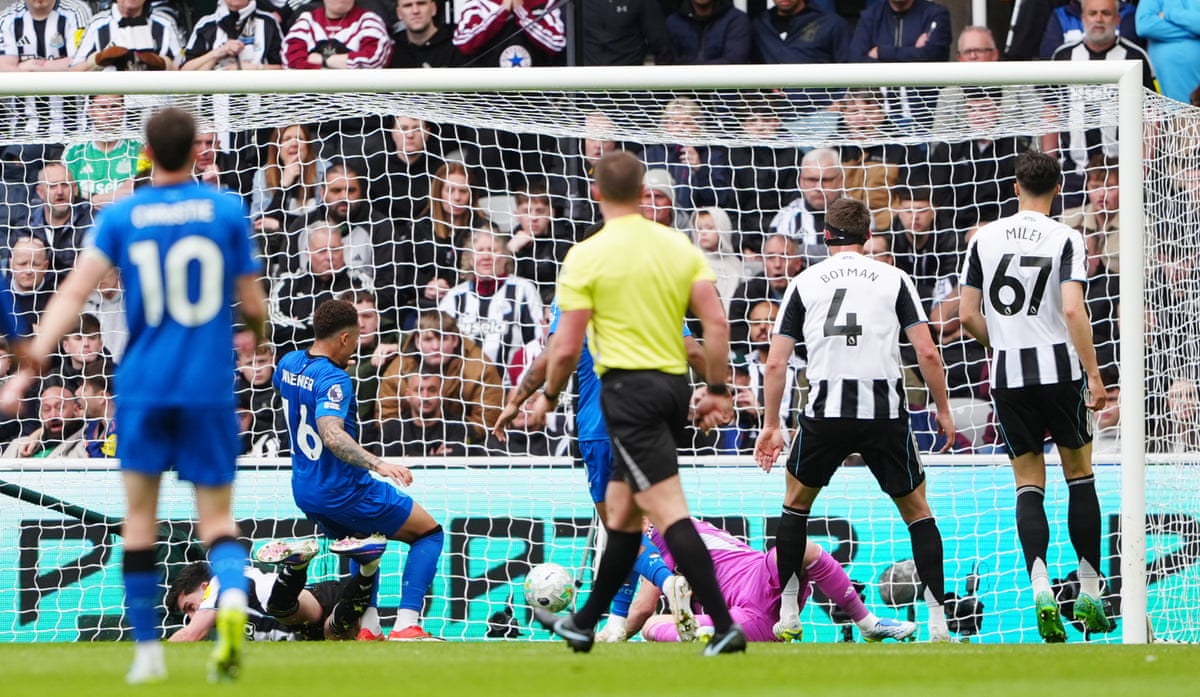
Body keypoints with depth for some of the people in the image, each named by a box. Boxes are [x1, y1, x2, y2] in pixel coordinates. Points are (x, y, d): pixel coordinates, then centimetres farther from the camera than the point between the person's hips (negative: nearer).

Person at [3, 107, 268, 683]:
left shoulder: (121, 216, 1)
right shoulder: (227, 210, 1)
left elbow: (76, 289, -12)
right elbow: (253, 306, 2)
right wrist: (256, 326, 25)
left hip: (143, 385, 0)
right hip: (210, 387, 0)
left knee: (140, 516, 12)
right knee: (216, 518, 5)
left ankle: (147, 649, 12)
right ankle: (232, 596, -27)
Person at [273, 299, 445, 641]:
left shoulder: (288, 364, 2)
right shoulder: (333, 380, -25)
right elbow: (331, 433, -41)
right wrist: (379, 465, -49)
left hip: (305, 492, 9)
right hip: (345, 492, -9)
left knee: (366, 541, 35)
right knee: (429, 533, 6)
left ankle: (367, 626, 22)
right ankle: (406, 625, -9)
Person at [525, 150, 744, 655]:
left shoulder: (586, 257, -8)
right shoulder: (679, 246, 6)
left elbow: (566, 347, -8)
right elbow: (716, 323, 1)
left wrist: (549, 395, 9)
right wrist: (718, 390, 9)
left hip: (628, 386, -7)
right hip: (674, 382, 7)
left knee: (668, 510, -11)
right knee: (621, 510, 19)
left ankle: (725, 626, -23)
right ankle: (584, 624, 31)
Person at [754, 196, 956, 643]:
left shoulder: (804, 283, 12)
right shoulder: (894, 279, 9)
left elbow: (776, 362, 8)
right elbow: (928, 353, 2)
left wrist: (771, 426, 15)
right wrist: (943, 409, 14)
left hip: (825, 411, 0)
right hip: (885, 412, 0)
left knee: (796, 503, 23)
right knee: (917, 511, 13)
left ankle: (788, 614, 19)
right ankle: (937, 620, 3)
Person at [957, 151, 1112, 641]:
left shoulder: (985, 237, 4)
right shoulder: (1065, 239, -5)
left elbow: (967, 315, 4)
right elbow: (1073, 310, -16)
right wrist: (1094, 375, -13)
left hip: (1008, 377, 2)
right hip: (1059, 368, -2)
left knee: (1029, 485, 6)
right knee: (1079, 475, 13)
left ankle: (1040, 586, -17)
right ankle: (1089, 593, 12)